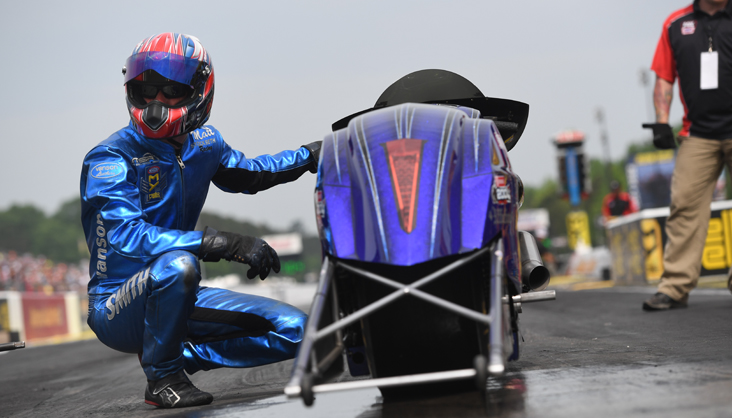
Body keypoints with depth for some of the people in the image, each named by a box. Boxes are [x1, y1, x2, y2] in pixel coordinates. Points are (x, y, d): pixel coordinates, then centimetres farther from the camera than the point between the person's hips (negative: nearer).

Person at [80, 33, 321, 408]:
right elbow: (128, 235, -33)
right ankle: (162, 375, -17)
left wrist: (312, 155, 24)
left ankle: (182, 355, 4)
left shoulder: (202, 143, 4)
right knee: (177, 264, -40)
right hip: (117, 307, -6)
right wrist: (220, 243, -41)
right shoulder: (111, 159, -17)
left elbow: (244, 175, 26)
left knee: (293, 330, -2)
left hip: (171, 294, 7)